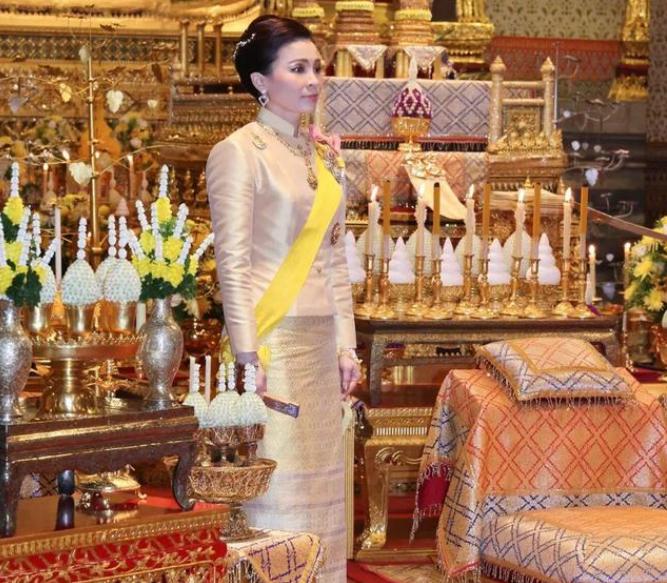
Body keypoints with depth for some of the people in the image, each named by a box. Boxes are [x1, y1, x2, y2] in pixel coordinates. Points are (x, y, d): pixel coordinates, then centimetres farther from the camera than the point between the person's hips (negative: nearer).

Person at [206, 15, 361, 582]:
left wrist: (345, 342, 11)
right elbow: (232, 262, -12)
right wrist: (249, 355, -17)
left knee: (321, 485, 10)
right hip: (273, 338, -7)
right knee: (277, 487, -4)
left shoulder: (323, 152, 13)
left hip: (320, 341, 7)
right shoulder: (239, 152, -8)